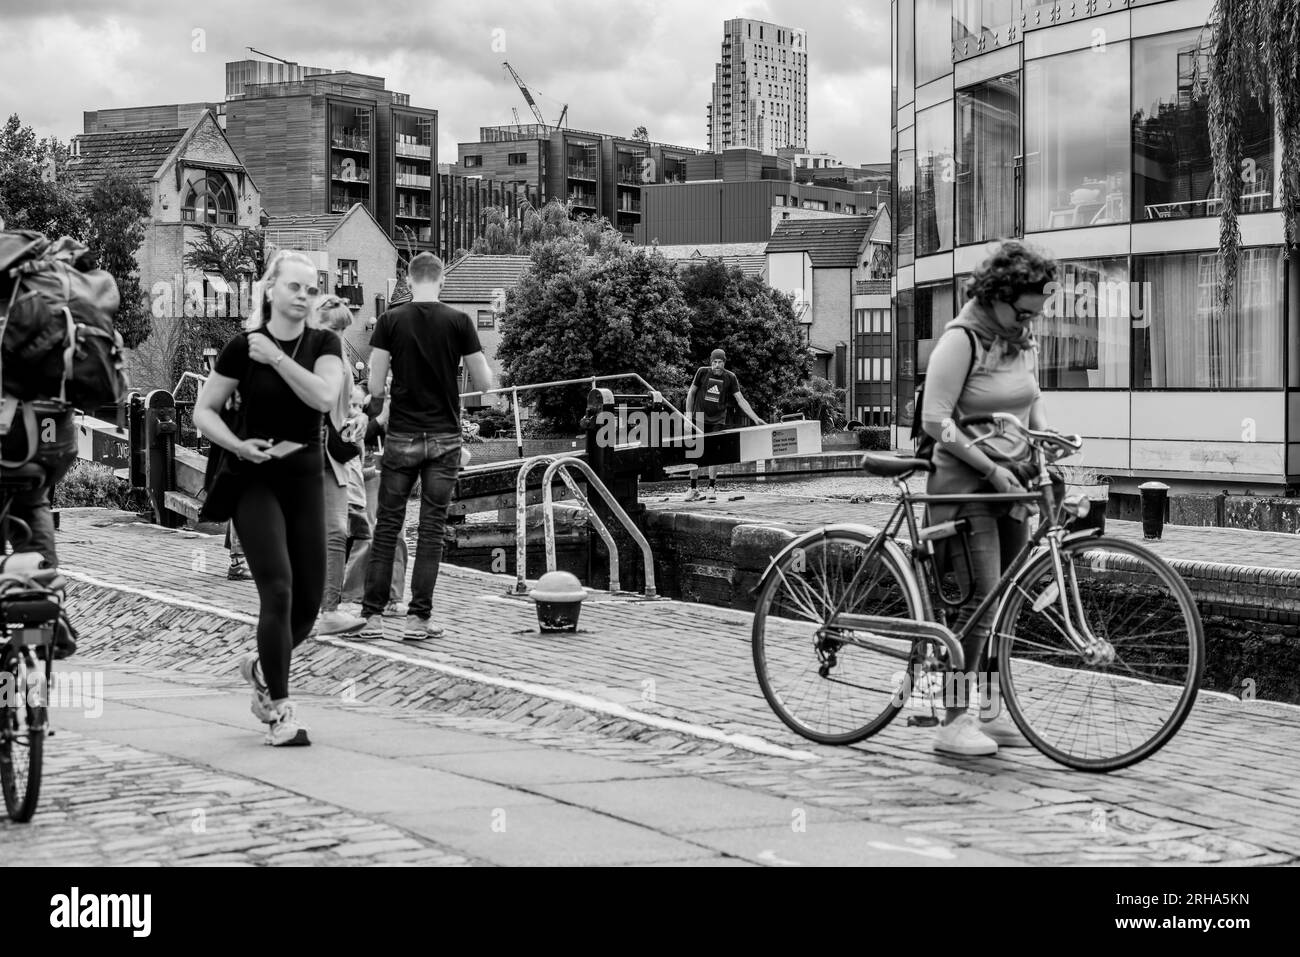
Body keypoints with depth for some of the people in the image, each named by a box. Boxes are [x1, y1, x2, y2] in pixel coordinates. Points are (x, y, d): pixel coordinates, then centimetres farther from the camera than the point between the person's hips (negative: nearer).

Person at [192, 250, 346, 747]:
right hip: (256, 481, -4)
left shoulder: (324, 344, 3)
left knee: (309, 599, 6)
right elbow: (204, 411, 2)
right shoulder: (243, 346, -4)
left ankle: (262, 666, 36)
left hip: (306, 480, 4)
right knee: (278, 590, -15)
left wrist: (275, 357, -17)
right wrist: (237, 444, -14)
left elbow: (324, 397, -16)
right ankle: (280, 710, -7)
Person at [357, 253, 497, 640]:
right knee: (432, 528, 4)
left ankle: (372, 615, 5)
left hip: (401, 437, 0)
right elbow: (484, 383, -1)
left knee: (387, 526, 6)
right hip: (444, 438, 0)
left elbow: (375, 388, -5)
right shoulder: (459, 321, -3)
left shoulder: (391, 321, -3)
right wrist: (485, 365, 20)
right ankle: (419, 616, 4)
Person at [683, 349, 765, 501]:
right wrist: (689, 413, 0)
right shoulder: (702, 372, -2)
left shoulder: (730, 378, -2)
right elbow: (691, 393, 7)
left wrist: (756, 419, -9)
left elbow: (740, 400, -1)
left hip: (718, 421, 0)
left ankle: (712, 488, 5)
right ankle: (694, 488, 10)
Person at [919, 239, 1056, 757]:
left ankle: (992, 713, 18)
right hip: (965, 482, -8)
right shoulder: (960, 341, -14)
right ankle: (953, 723, -7)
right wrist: (990, 467, -20)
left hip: (1008, 483, 8)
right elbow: (935, 420, -19)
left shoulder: (1024, 340, 9)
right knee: (981, 600, -13)